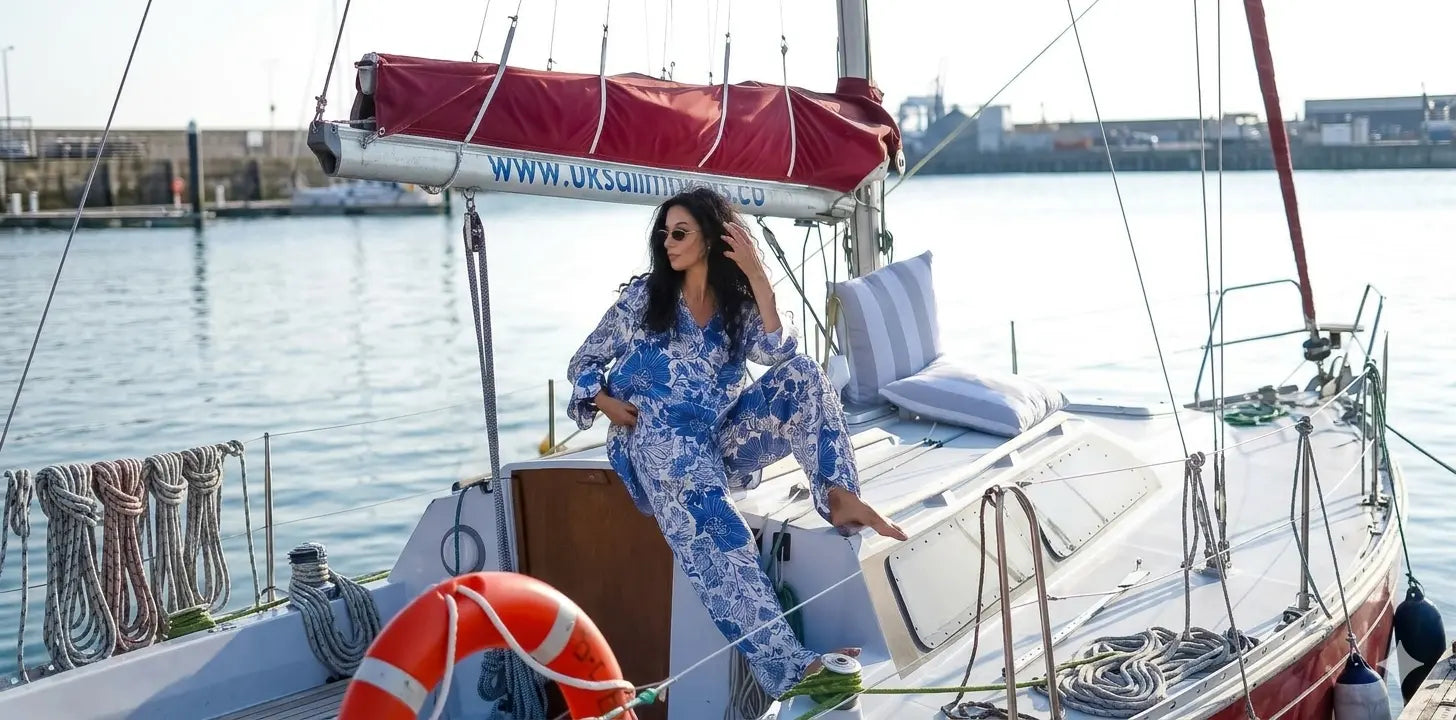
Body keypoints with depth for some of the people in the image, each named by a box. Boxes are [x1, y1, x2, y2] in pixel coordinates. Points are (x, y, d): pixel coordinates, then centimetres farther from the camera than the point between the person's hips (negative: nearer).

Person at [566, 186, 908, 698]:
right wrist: (608, 405, -9)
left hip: (719, 437, 4)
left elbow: (779, 355, -11)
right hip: (656, 440, -3)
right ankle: (792, 668, -46)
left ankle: (839, 497, -22)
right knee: (713, 529, -34)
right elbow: (584, 363, 12)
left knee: (802, 374, -18)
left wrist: (757, 276, -13)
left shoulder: (739, 305, 10)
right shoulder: (643, 296, 8)